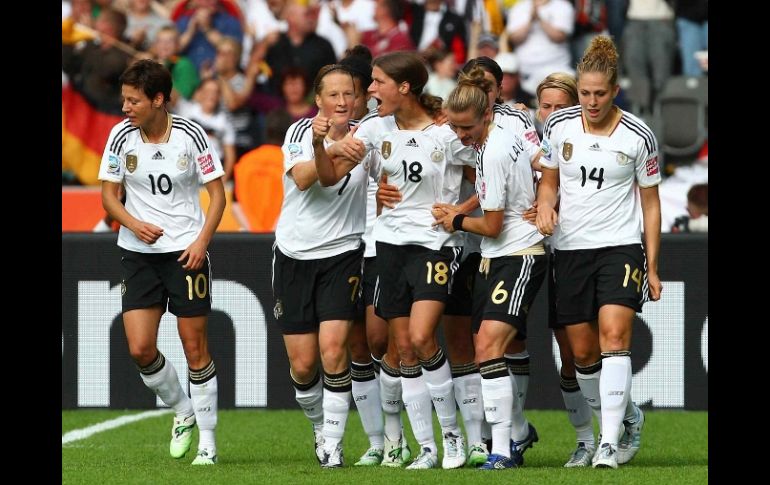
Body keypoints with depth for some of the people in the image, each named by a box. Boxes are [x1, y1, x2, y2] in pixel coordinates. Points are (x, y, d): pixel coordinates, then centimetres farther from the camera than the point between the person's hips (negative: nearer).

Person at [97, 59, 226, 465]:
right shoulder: (121, 136, -2)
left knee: (194, 347, -2)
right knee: (140, 348, -6)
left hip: (187, 250, -3)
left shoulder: (190, 135, -9)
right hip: (138, 251, 3)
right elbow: (108, 194, 4)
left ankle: (207, 442, 7)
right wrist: (134, 224, -15)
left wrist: (202, 241, -14)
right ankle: (183, 412, 20)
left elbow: (217, 192, -2)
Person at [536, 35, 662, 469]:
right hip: (571, 249, 3)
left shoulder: (638, 136, -5)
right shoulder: (559, 125, 1)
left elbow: (651, 202, 3)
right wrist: (546, 207, -8)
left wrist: (652, 267, 2)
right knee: (583, 352, 4)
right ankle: (628, 417, 29)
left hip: (621, 246, -3)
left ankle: (609, 443, -23)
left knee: (614, 335, -20)